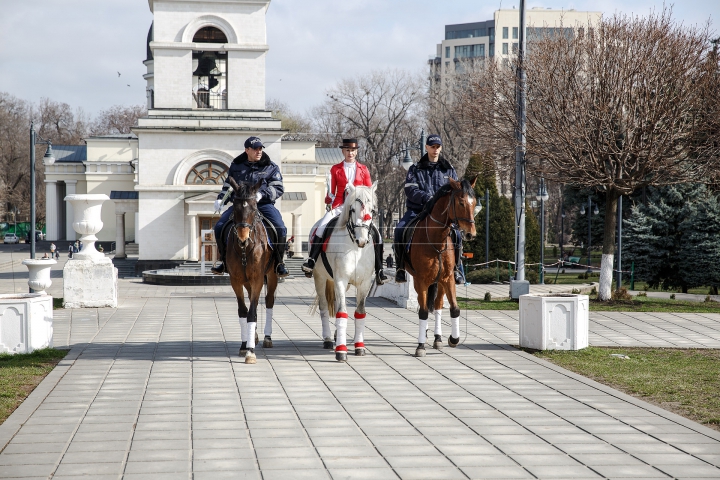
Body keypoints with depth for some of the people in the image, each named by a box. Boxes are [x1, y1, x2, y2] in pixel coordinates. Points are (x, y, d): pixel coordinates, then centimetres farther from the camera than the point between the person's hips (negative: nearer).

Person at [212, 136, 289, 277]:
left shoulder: (271, 167, 7)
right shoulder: (236, 166, 14)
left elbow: (278, 189, -2)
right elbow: (228, 186, 22)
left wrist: (261, 194, -19)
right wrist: (221, 199, 2)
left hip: (263, 204, -2)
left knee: (280, 229, -24)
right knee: (219, 227, -14)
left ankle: (279, 262, -4)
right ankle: (224, 261, 5)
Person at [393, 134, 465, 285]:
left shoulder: (449, 170, 14)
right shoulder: (416, 169, 9)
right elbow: (410, 190, -4)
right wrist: (427, 198, -21)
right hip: (417, 210, 0)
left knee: (456, 235, -24)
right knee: (400, 230, -27)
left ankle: (456, 268, -3)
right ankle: (401, 268, -14)